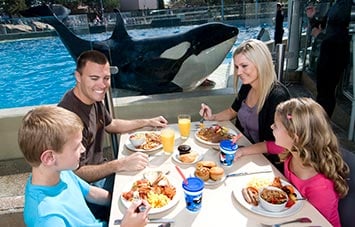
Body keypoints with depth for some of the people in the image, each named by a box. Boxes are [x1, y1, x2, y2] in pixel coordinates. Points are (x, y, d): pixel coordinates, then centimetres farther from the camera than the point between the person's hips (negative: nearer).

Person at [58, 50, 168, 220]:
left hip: (101, 170, 8)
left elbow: (110, 125, 17)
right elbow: (77, 173, -26)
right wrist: (121, 164, -33)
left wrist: (147, 122, 13)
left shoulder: (94, 98, -2)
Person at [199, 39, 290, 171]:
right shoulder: (247, 87, -1)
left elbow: (276, 144, -23)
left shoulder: (278, 96, -24)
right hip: (244, 145, 7)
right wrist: (212, 117, 0)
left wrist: (242, 151, -30)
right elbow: (233, 111, 17)